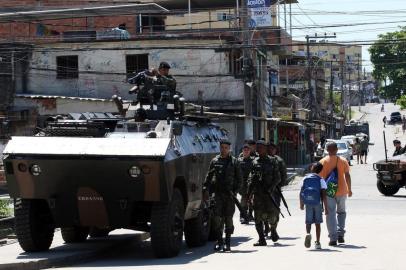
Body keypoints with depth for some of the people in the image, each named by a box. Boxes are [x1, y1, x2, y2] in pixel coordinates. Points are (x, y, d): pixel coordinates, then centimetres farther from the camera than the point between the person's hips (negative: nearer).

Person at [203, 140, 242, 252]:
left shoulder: (234, 161, 6)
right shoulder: (214, 161, 9)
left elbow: (239, 178, 7)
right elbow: (209, 176, 12)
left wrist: (235, 191, -4)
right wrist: (206, 190, 2)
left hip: (230, 194, -1)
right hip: (218, 193, 1)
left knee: (228, 218, 1)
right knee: (217, 218, -4)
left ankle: (227, 242, 8)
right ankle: (219, 241, 6)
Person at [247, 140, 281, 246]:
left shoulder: (272, 161, 4)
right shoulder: (254, 162, 10)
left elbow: (277, 178, 1)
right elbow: (250, 178, 11)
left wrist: (271, 188, -13)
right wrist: (249, 193, 3)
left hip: (268, 193, -2)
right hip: (257, 193, 2)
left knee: (270, 216, -2)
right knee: (258, 218, -4)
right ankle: (261, 239, 0)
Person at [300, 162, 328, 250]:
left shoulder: (305, 178, 3)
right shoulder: (320, 180, -4)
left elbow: (301, 192, 5)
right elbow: (324, 194, -8)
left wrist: (301, 204, 17)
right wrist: (326, 207, -4)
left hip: (308, 203, 1)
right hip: (317, 203, -1)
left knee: (308, 221, 7)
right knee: (317, 223, 9)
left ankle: (308, 233, -24)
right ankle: (317, 243, 10)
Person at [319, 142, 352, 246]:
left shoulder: (323, 161, -2)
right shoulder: (343, 161, 2)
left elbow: (320, 177, -3)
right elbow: (347, 176, -1)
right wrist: (349, 189, 6)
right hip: (341, 191, 1)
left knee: (331, 214, 2)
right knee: (341, 212, 20)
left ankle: (333, 238, -3)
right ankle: (340, 233, 8)